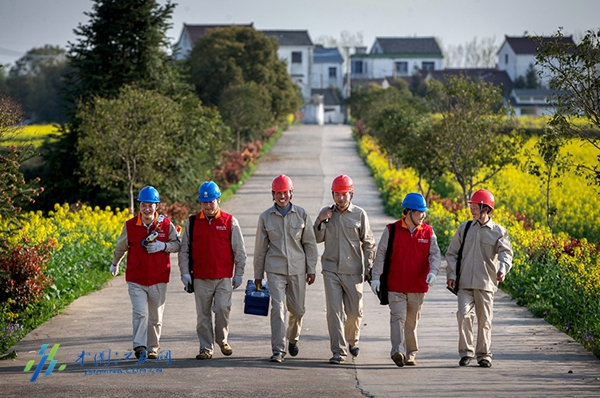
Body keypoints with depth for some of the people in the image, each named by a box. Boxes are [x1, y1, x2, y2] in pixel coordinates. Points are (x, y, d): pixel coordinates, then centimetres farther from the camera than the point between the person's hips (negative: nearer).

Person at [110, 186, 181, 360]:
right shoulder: (130, 226, -1)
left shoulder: (166, 224, -3)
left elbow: (177, 245, 4)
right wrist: (115, 264, 30)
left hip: (158, 280, 1)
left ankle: (153, 347, 26)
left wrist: (163, 246, -16)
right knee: (140, 313, -15)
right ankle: (139, 347, -16)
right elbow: (121, 247, 16)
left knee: (155, 317, 11)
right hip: (136, 280, -1)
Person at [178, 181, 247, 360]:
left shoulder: (230, 222, 3)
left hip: (224, 277, -2)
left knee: (223, 308, -12)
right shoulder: (192, 223, 7)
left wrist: (238, 274, 4)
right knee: (203, 314, 2)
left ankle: (222, 339, 12)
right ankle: (206, 348, 11)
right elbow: (184, 250, 11)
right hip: (201, 278, 2)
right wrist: (185, 273, 2)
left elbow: (239, 250, 7)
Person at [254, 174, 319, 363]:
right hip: (275, 269, -1)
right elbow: (260, 248, 8)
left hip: (298, 269, 1)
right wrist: (258, 274, 10)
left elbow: (310, 243, 6)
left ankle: (293, 338, 37)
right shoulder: (266, 217, 2)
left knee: (297, 309, 9)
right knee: (278, 308, -13)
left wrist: (311, 269, 3)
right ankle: (278, 350, -11)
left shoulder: (301, 214, 2)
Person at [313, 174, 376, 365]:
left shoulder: (359, 214, -1)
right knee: (334, 311, -7)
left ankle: (352, 340, 34)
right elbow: (317, 239, 11)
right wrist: (321, 222, -7)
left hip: (353, 271, -1)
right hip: (331, 269, 1)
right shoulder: (326, 213, 5)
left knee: (355, 311, 7)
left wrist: (367, 268, -1)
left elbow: (368, 243, 4)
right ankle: (339, 351, -5)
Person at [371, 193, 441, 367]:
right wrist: (376, 277, -5)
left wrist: (433, 271, -20)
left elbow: (435, 254, 0)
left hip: (418, 287, 2)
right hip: (395, 286, -2)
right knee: (398, 317, -13)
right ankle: (398, 352, -21)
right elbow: (381, 254, 2)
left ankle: (410, 354, 20)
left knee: (412, 321, 10)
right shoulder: (392, 230, 0)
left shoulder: (428, 232, 6)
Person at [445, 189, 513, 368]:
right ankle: (466, 352, -7)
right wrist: (451, 274, 0)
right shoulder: (464, 228, 10)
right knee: (464, 314, -14)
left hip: (486, 283, -1)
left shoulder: (498, 232, 3)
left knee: (484, 320, 4)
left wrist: (503, 269, -30)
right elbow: (452, 253, 12)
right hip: (465, 282, 1)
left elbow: (505, 253, -10)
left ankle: (484, 355, 15)